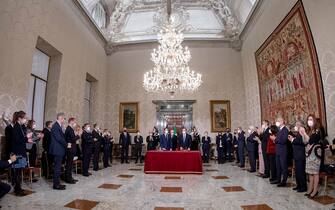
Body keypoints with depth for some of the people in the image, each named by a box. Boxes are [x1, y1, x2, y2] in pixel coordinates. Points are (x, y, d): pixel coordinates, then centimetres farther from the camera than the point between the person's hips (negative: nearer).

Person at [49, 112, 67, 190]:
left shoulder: (58, 126, 14)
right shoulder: (55, 126, -16)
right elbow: (59, 138, -20)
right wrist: (66, 144, -9)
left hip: (59, 149, 10)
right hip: (57, 150, -10)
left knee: (58, 167, 15)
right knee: (57, 167, -3)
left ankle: (57, 183, 24)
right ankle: (56, 184, 5)